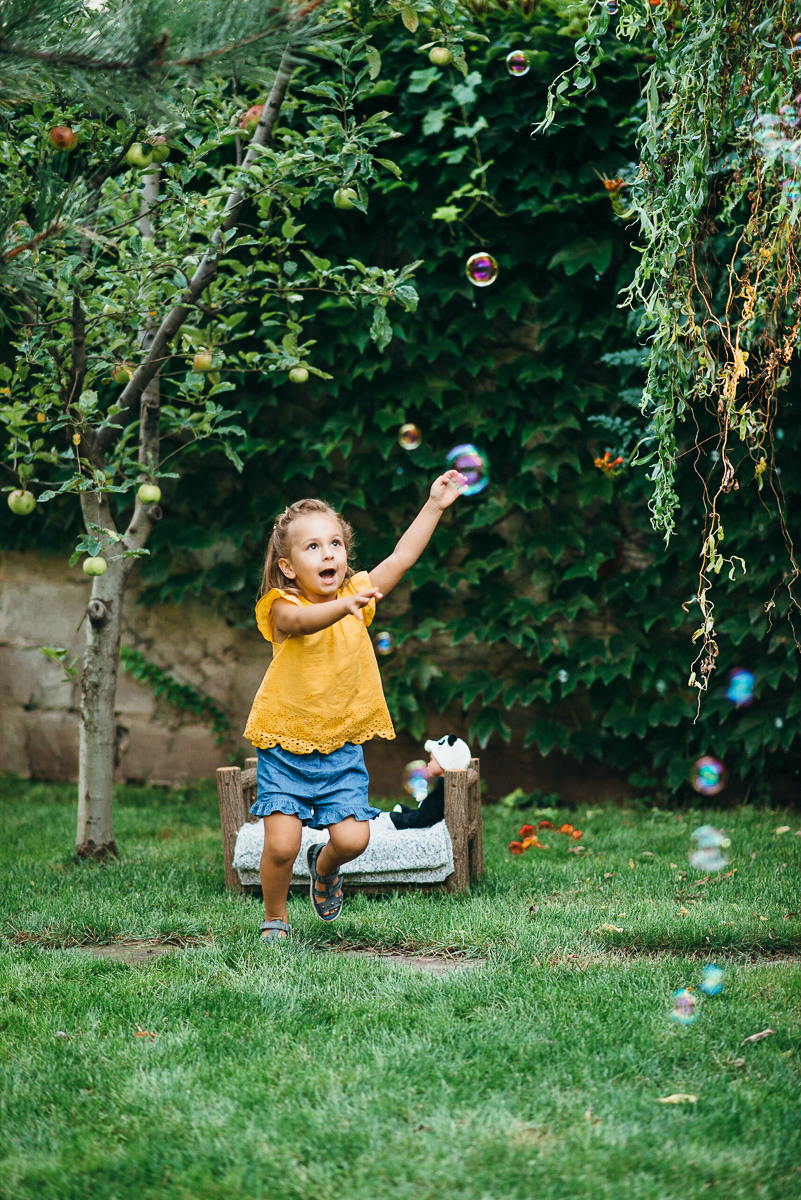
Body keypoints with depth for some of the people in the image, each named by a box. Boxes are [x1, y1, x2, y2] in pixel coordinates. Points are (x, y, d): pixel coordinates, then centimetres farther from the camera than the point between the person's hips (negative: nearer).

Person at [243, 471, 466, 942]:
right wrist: (345, 606, -52)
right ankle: (275, 919, 17)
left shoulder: (357, 594, 3)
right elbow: (302, 621, -34)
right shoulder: (283, 607, -11)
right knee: (281, 844, -10)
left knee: (352, 838, -8)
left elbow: (402, 557, 2)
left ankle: (324, 867, 28)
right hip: (285, 748, -3)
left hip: (341, 748, 3)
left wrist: (434, 506, -3)